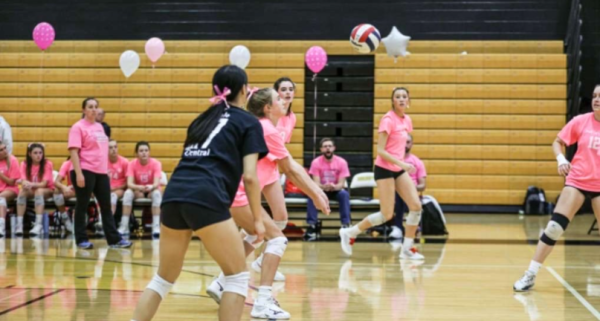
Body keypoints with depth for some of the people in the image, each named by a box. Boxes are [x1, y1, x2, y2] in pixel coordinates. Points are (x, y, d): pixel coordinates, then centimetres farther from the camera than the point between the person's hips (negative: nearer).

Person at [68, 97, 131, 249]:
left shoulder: (100, 127, 15)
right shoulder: (78, 127, -7)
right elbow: (74, 152, -13)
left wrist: (106, 170, 17)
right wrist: (78, 173, -20)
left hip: (101, 172, 7)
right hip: (85, 172, -7)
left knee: (106, 206, 9)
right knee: (82, 206, 2)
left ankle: (114, 239, 13)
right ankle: (81, 240, 10)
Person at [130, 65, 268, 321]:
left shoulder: (203, 119, 28)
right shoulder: (249, 123, 11)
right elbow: (249, 176, 2)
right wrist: (258, 218, 10)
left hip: (174, 195, 6)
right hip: (205, 198, -6)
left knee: (164, 278, 18)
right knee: (238, 276, 8)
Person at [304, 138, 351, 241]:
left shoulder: (342, 162, -13)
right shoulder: (316, 162, -13)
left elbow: (341, 184, -17)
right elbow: (316, 183, -18)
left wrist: (334, 187, -41)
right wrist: (324, 186, -43)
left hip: (336, 190, 0)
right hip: (322, 189, 0)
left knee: (344, 194, -34)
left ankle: (346, 225, -29)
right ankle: (311, 226, -31)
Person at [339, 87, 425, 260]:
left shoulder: (407, 120, 8)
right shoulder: (388, 119, -15)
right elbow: (380, 150, -19)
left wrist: (403, 164, 15)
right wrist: (401, 163, -26)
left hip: (399, 169, 7)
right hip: (384, 169, -7)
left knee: (416, 206, -5)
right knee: (387, 214, -7)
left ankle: (407, 249, 5)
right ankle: (349, 233, 10)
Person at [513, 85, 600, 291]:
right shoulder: (580, 121, -5)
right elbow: (557, 142, 3)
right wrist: (561, 159, -15)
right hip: (577, 181, -1)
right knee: (554, 226, -10)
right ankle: (530, 275, -5)